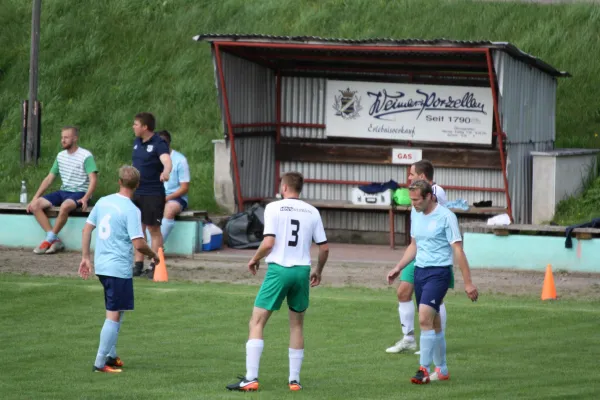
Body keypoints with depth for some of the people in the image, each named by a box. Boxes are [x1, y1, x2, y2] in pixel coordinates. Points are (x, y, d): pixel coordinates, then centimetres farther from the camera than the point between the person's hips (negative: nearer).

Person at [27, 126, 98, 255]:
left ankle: (50, 239, -22)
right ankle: (55, 241, -20)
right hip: (63, 191, 7)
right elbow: (49, 179, 15)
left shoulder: (86, 156, -8)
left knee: (65, 206, -40)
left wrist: (85, 198, -31)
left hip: (80, 193, -7)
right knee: (35, 205, -14)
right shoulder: (61, 156, 13)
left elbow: (93, 180, -16)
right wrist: (35, 198, 6)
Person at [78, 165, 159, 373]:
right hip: (119, 268, -8)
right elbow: (138, 244, -20)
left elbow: (87, 228, 11)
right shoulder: (131, 211, -16)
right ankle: (100, 363, 1)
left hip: (102, 266, 8)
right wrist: (153, 255, -1)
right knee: (114, 316, -1)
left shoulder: (103, 202, 6)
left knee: (116, 312, 21)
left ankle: (110, 355, 26)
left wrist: (85, 257, 17)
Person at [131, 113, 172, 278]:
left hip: (153, 194, -7)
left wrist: (166, 171, -53)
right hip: (136, 193, 7)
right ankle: (138, 264, 16)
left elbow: (166, 160, -32)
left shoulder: (158, 144, -14)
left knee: (154, 229, -1)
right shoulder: (137, 142, 10)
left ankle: (154, 266, 5)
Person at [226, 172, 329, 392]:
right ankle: (294, 379, 17)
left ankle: (251, 378, -10)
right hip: (302, 270, 4)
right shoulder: (312, 212, 8)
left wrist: (254, 260, 6)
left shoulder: (274, 208, -4)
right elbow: (324, 248, 8)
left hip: (278, 269, -4)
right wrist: (318, 271, 25)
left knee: (257, 322, -1)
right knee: (297, 324, 17)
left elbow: (268, 243, -12)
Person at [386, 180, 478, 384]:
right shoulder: (415, 214, 10)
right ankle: (441, 370, 20)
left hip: (439, 272, -7)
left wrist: (468, 282, -11)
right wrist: (398, 268, 14)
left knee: (424, 318, -19)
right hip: (420, 271, 7)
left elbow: (458, 250, -11)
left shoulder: (446, 216, -11)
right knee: (433, 323, 11)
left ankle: (424, 370, -17)